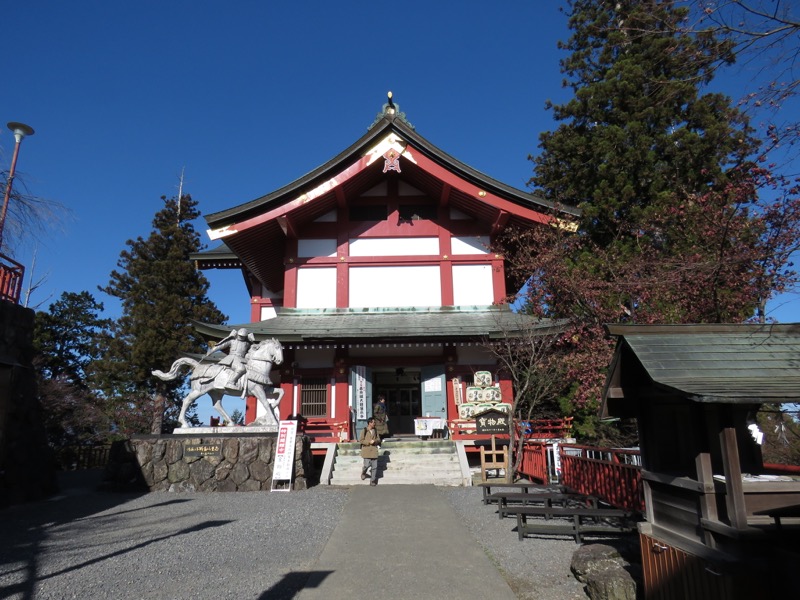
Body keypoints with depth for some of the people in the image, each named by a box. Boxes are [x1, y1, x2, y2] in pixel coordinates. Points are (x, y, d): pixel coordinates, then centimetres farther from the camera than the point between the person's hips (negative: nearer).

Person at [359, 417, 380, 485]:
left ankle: (373, 481, 12)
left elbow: (378, 439, 13)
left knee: (374, 466, 1)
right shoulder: (364, 430, -6)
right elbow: (360, 440, -8)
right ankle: (363, 473, 26)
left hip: (374, 451, 4)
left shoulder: (375, 430, 9)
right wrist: (369, 442, -16)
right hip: (366, 450, -4)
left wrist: (375, 441, -9)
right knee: (367, 465, -9)